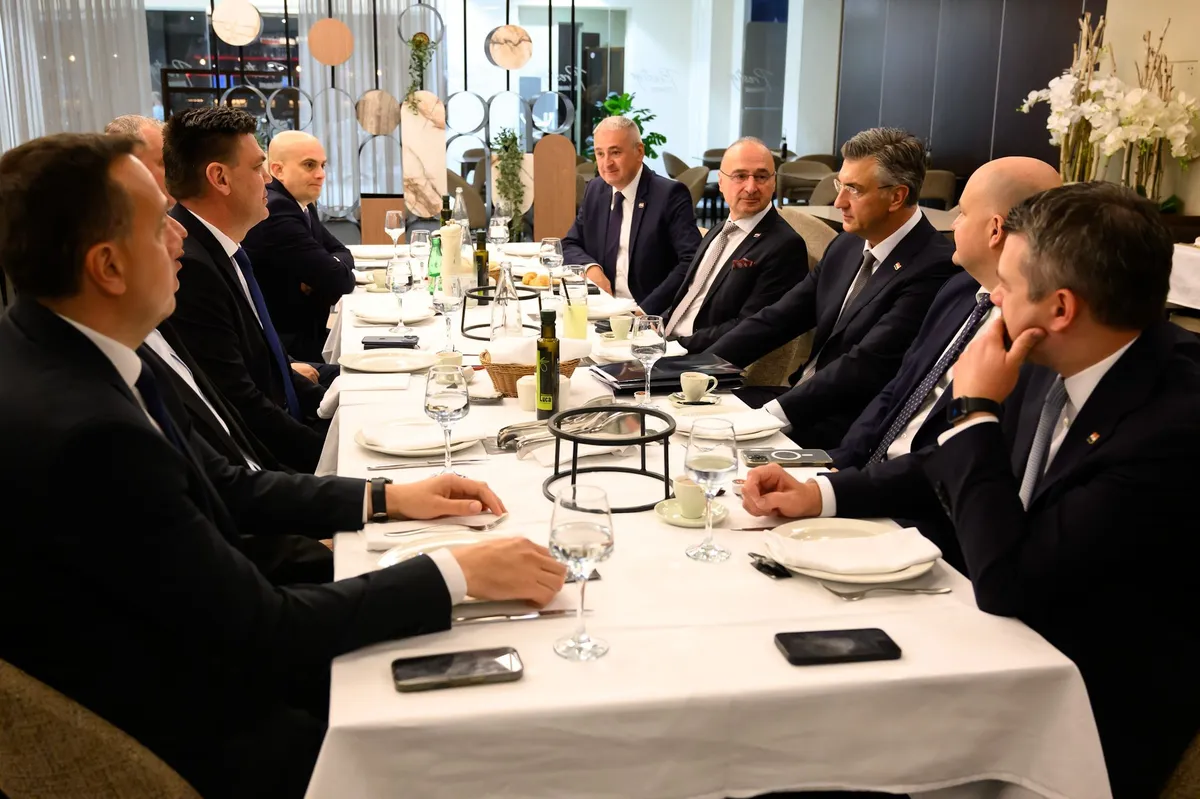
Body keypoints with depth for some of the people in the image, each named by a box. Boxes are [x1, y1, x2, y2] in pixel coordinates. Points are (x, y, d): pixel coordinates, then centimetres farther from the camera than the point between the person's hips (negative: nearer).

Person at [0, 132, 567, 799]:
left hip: (199, 647, 8)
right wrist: (459, 573, -19)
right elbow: (265, 630, -25)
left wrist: (388, 498, 1)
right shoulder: (83, 430, -32)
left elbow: (224, 487, 6)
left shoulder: (58, 354, -4)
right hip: (182, 736, -8)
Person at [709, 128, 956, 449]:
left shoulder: (933, 268, -19)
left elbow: (864, 366, -26)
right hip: (806, 397, 8)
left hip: (853, 429, -8)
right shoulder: (847, 245, 8)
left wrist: (773, 414, -30)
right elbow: (777, 319, 7)